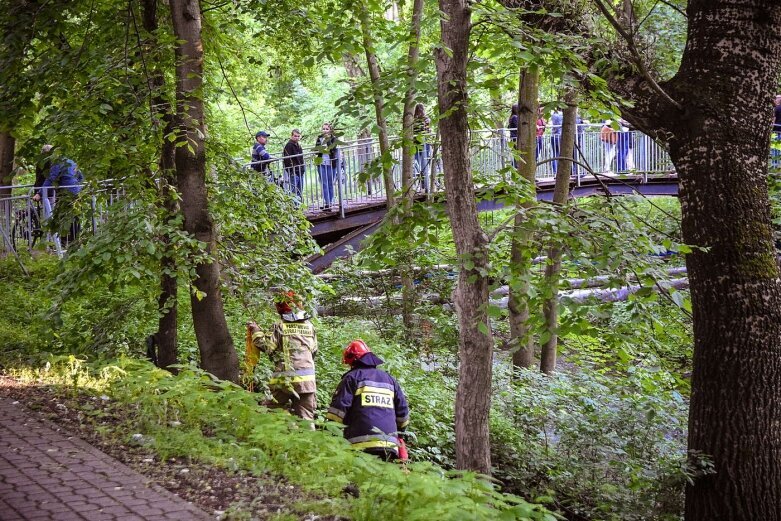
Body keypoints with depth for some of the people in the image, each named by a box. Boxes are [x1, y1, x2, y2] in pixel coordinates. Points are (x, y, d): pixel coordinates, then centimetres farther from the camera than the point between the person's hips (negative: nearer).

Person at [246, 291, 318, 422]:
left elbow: (267, 346, -6)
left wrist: (256, 331, 4)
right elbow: (314, 350, 13)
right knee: (305, 417, 5)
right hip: (306, 380, 3)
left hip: (283, 378, -3)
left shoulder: (280, 326, -5)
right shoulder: (309, 326, 7)